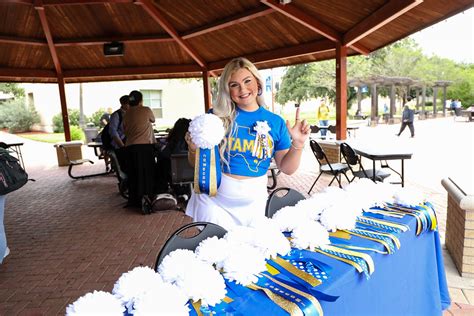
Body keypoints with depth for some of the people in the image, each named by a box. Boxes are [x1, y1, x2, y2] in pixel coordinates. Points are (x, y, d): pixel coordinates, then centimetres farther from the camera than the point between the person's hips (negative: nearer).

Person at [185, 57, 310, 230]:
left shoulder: (275, 122, -4)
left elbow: (287, 168, 3)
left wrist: (297, 144, -13)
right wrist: (193, 148, -20)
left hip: (253, 203, 2)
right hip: (214, 200, -1)